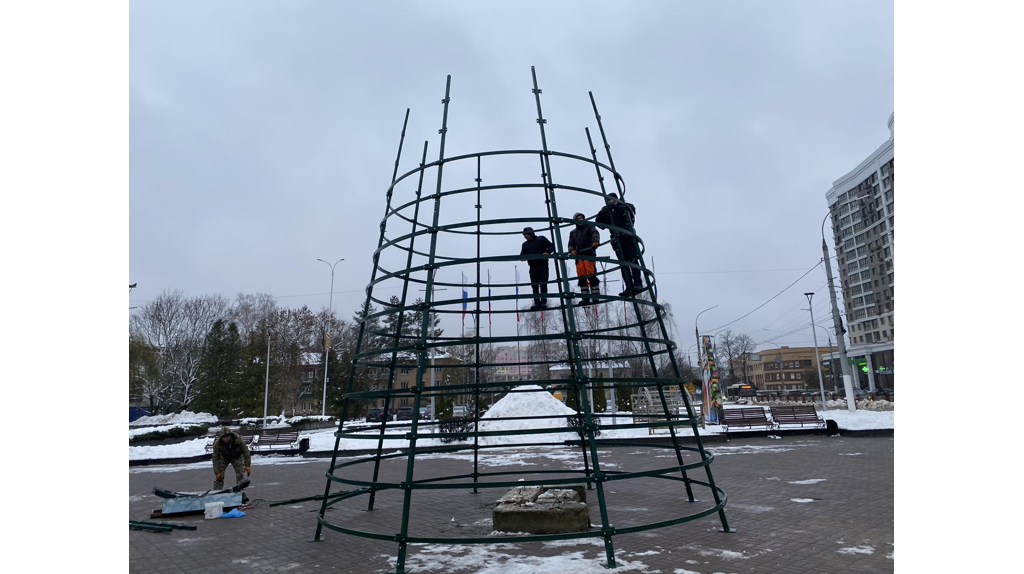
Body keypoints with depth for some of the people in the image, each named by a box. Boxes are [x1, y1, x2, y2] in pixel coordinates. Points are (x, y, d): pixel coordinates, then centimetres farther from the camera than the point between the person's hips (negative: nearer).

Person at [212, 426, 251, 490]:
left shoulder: (238, 440, -35)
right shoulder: (217, 444, -31)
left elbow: (245, 451, -25)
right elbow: (216, 458, -24)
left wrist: (247, 465, -25)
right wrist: (217, 473, -27)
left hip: (236, 457, -1)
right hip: (224, 458, 1)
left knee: (240, 475, -12)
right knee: (219, 476, -10)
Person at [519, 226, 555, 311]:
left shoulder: (541, 239, 6)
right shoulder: (525, 244, 19)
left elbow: (552, 246, 1)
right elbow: (522, 254, 14)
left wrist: (547, 252, -19)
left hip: (543, 266, -4)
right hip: (533, 267, 4)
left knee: (543, 284, -7)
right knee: (534, 285, -1)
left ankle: (544, 302, -5)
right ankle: (537, 303, 3)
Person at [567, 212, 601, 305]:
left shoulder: (589, 227, 14)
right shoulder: (573, 233, 26)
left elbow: (595, 234, -6)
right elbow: (571, 244, 18)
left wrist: (595, 241, -29)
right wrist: (572, 250, -7)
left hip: (589, 253, -4)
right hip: (579, 255, 4)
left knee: (591, 275, -16)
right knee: (581, 277, -4)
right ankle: (585, 298, -5)